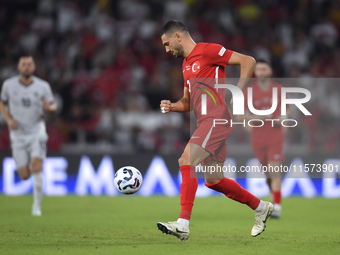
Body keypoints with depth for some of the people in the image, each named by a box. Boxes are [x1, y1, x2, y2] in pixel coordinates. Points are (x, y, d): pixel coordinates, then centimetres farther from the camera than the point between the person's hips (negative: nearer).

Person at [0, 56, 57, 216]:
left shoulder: (43, 86, -4)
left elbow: (52, 106, 6)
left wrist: (50, 107, -19)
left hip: (37, 132, -1)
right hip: (18, 135, 1)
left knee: (36, 167, -21)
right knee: (25, 176, -3)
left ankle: (37, 205, -9)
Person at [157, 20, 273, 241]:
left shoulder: (207, 50, -6)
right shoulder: (186, 65, 21)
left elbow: (248, 61, -9)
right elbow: (188, 102, 28)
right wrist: (172, 106, 7)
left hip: (217, 119, -10)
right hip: (205, 122, 10)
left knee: (187, 161, -21)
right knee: (213, 181, 12)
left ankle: (183, 224, -26)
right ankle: (261, 208, 28)